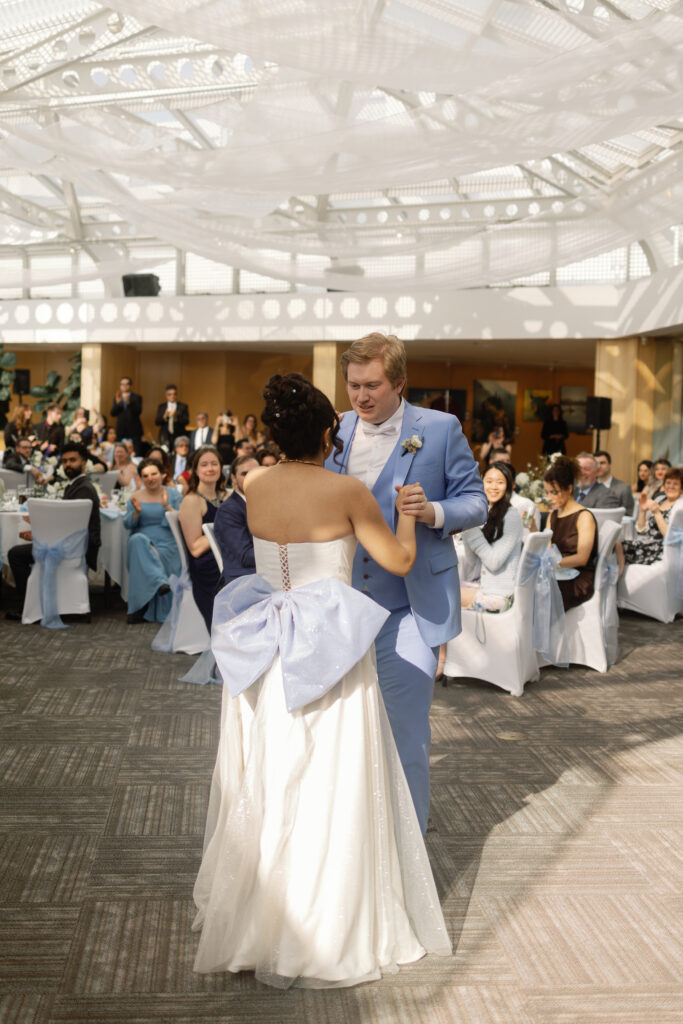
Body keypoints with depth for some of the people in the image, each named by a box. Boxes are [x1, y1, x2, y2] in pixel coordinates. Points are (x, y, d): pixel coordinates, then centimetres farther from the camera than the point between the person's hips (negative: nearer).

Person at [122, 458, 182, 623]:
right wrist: (137, 511, -11)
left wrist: (167, 507, -14)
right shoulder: (136, 497, 14)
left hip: (167, 542, -1)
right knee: (137, 541, -35)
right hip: (142, 538, 1)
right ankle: (160, 581, -45)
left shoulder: (173, 495, 9)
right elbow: (128, 525, 7)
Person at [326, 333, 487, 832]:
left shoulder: (440, 429, -3)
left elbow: (476, 501, -1)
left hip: (408, 609, -4)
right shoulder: (336, 430, 8)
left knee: (405, 733, 0)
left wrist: (434, 513, -20)